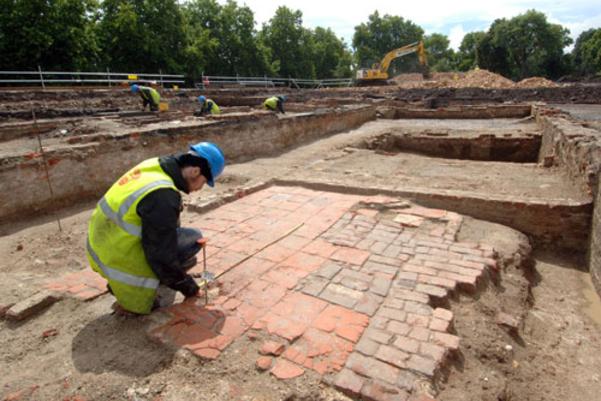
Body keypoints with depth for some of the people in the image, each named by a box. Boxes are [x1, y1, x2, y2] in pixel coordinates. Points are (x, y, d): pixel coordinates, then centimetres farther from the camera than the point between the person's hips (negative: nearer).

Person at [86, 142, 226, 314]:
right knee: (192, 238, -10)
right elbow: (162, 252, -21)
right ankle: (132, 291, -2)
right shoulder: (162, 196, -28)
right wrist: (183, 283, -5)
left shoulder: (154, 166, -1)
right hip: (119, 260, -9)